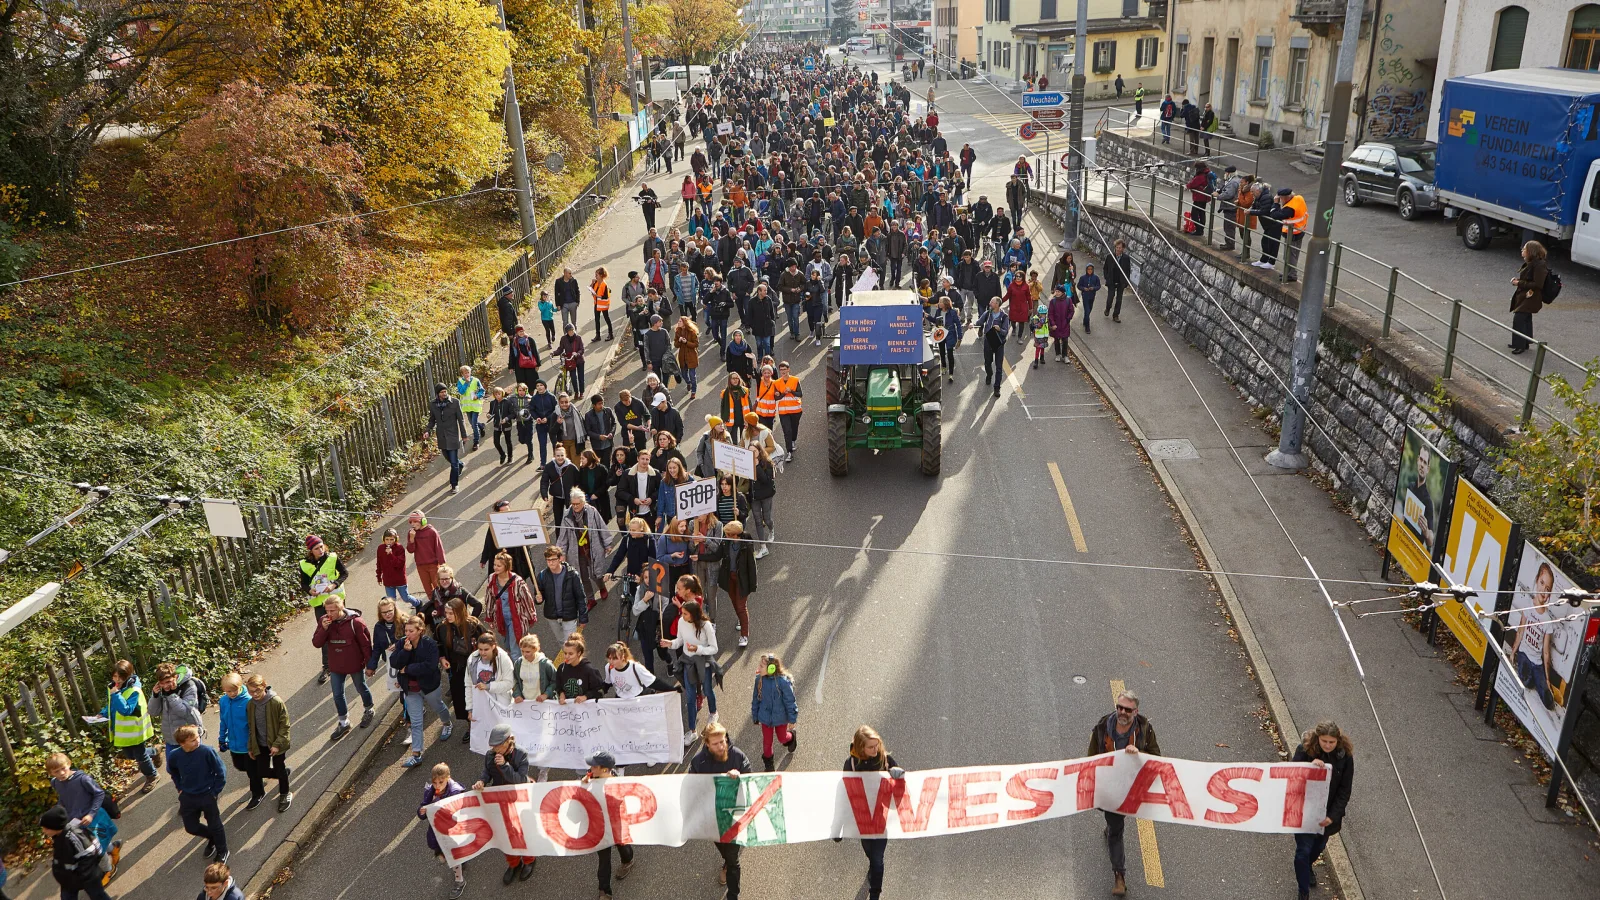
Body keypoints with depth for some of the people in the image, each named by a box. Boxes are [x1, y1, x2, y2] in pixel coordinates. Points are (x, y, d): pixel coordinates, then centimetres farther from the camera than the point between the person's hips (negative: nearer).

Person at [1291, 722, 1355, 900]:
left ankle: (1307, 868, 55)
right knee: (1303, 850, 0)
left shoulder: (1345, 756, -14)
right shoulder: (1304, 750, -19)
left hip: (1328, 813, 2)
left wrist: (1332, 816, -17)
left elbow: (1344, 791, -10)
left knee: (1319, 846, 23)